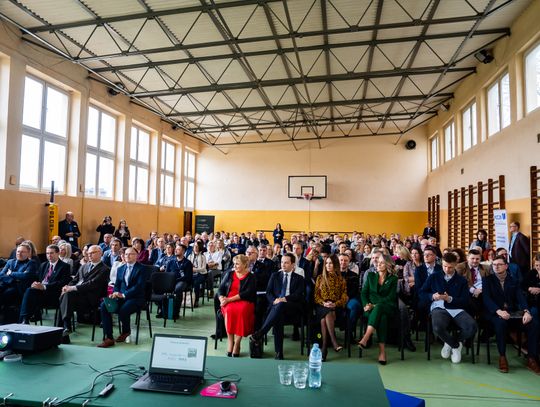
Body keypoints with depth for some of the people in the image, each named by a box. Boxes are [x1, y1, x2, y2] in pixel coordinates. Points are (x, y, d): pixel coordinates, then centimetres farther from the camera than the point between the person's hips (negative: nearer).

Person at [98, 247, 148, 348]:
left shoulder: (141, 269, -3)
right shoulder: (120, 269, 18)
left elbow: (139, 286, -13)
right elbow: (117, 285, 16)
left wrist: (123, 294, -22)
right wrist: (115, 294, -8)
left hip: (135, 298, -6)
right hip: (121, 297, 6)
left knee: (123, 310, -33)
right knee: (104, 305, -20)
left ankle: (126, 331, 1)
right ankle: (109, 338, -18)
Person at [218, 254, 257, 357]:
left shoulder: (251, 277, 3)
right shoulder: (229, 274, 16)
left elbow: (248, 293, -9)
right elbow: (221, 289, 13)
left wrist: (230, 299, -16)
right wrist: (222, 298, -10)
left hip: (244, 302, -2)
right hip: (228, 302, 2)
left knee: (242, 310, -35)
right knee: (229, 309, -32)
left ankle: (237, 343, -26)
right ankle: (230, 342, -24)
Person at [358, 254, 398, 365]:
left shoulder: (393, 279, 10)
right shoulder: (371, 276, 18)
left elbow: (391, 297, -2)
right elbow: (364, 292, 11)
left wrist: (375, 305, -15)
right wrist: (366, 304, -10)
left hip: (388, 307, -1)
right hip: (372, 308, 2)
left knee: (379, 308, -38)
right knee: (382, 316, -35)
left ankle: (365, 338, -46)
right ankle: (382, 350, -40)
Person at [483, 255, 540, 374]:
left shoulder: (514, 281, 16)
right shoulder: (487, 280, 5)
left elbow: (521, 298, 2)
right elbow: (486, 298, -8)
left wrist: (526, 311, -20)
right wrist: (498, 311, -27)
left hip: (513, 312, 4)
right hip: (495, 313, -3)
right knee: (501, 322, -36)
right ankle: (502, 357, -20)